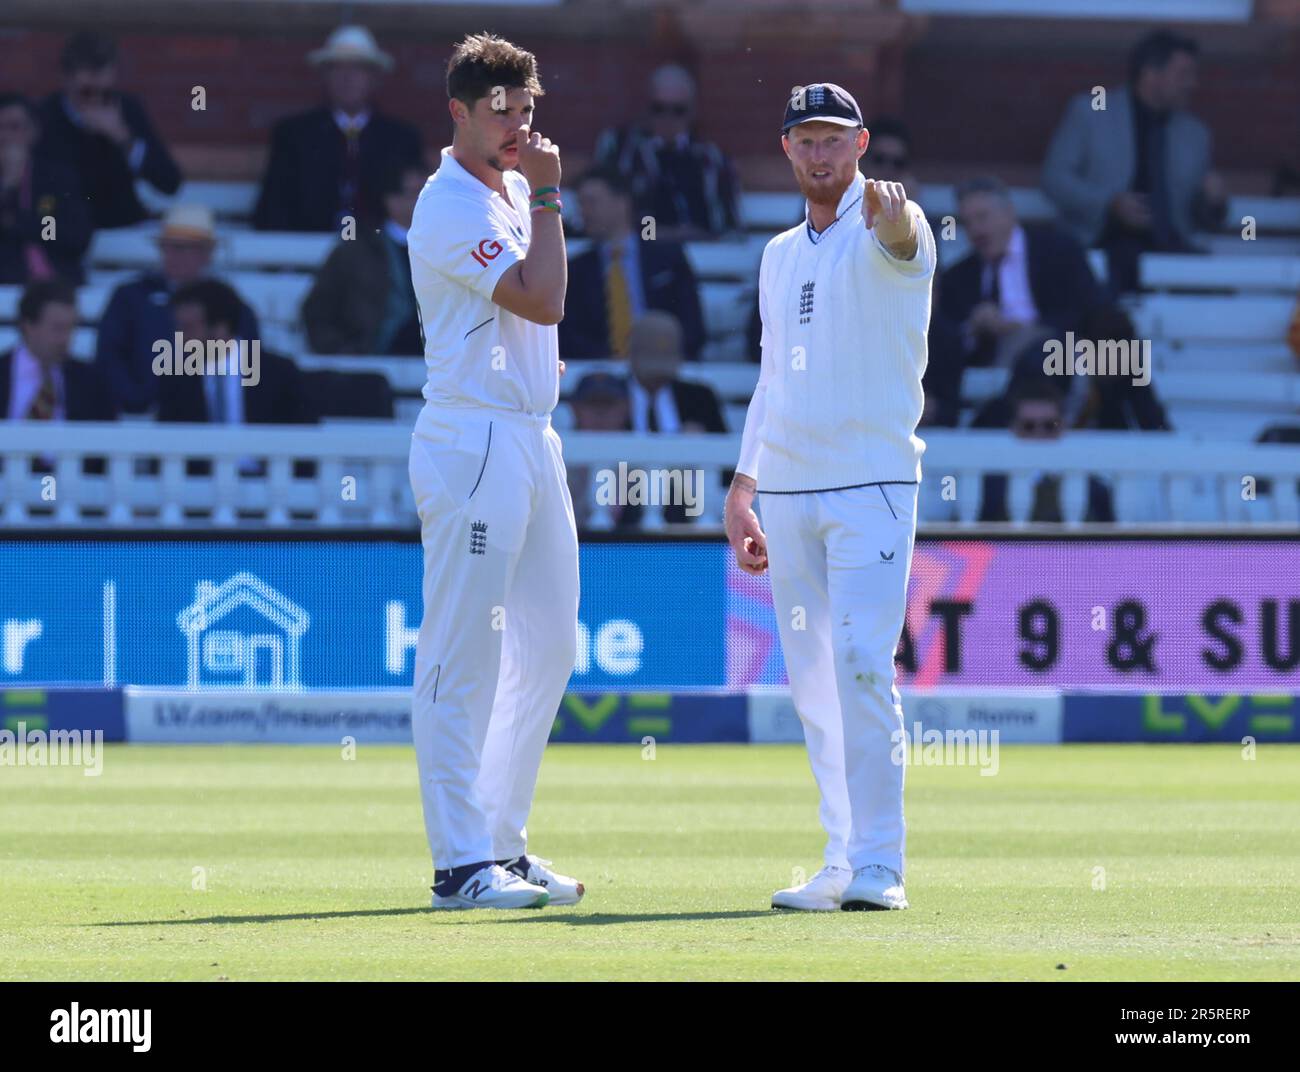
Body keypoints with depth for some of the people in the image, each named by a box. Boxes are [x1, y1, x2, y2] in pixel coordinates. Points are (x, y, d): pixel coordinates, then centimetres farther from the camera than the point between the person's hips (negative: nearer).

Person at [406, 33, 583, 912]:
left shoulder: (513, 193, 16)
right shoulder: (451, 206, -13)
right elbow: (542, 300, -20)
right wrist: (546, 195, -13)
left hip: (535, 437, 10)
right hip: (472, 439, -10)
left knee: (549, 649, 11)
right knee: (464, 657, -8)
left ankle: (502, 842, 19)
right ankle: (460, 863, -8)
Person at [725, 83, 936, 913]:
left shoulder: (889, 229, -3)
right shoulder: (781, 255, 18)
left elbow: (899, 248, -29)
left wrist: (891, 219, -54)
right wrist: (742, 491, 18)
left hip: (872, 480, -7)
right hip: (787, 492, 7)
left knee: (862, 665, -16)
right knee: (813, 682, 6)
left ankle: (880, 867, -16)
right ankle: (846, 864, 10)